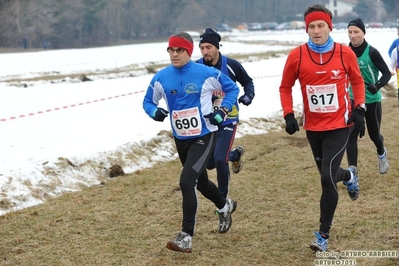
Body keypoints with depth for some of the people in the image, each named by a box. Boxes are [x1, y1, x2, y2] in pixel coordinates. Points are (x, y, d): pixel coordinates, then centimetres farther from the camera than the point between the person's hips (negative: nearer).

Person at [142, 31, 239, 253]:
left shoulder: (206, 74, -13)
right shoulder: (161, 78, -3)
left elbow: (232, 89, 2)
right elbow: (148, 101, 9)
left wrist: (223, 111, -12)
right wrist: (154, 112, -13)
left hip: (204, 137, -5)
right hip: (180, 139, 5)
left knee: (187, 181, -19)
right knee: (200, 181, 22)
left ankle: (186, 237, -12)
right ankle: (224, 206, 53)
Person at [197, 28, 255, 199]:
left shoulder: (231, 65, -13)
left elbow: (247, 81, 5)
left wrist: (248, 95, -13)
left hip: (228, 120, -3)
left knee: (219, 159, -15)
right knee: (209, 163, 10)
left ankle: (223, 199, 7)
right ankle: (236, 154, 43)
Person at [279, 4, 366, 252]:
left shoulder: (345, 53, -9)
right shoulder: (297, 55, -8)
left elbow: (357, 81, 8)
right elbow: (285, 87, 4)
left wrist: (359, 110, -2)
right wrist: (289, 115, -7)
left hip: (339, 125, -3)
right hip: (313, 127, 3)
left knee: (328, 178, -13)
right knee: (328, 174, 18)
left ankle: (324, 235, 1)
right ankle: (349, 175, 56)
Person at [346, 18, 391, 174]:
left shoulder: (372, 52, -18)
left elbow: (387, 73, -17)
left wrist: (377, 86, -34)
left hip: (372, 101, -3)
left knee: (374, 134, 13)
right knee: (351, 135, -8)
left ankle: (381, 154, 47)